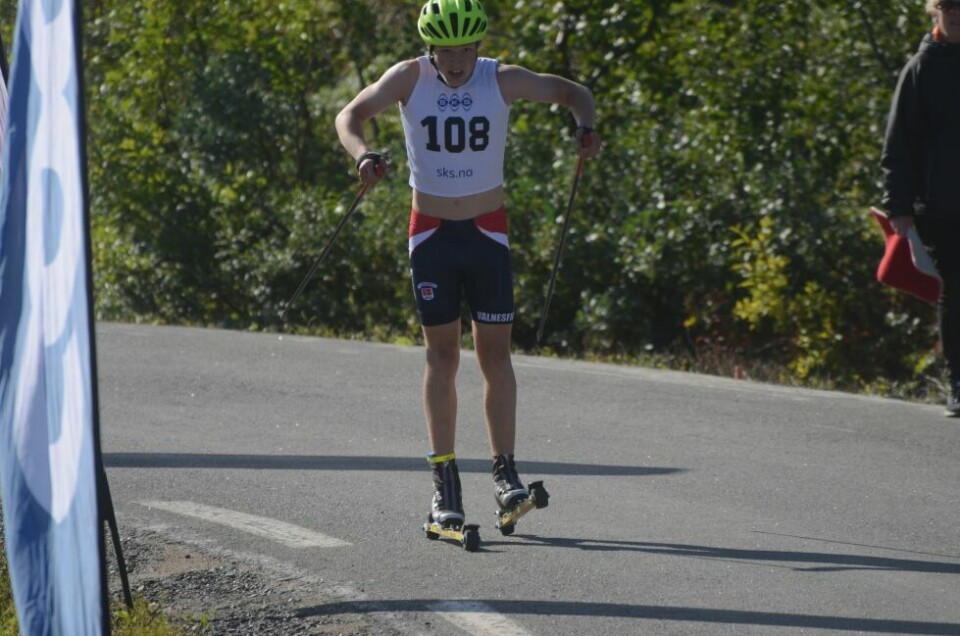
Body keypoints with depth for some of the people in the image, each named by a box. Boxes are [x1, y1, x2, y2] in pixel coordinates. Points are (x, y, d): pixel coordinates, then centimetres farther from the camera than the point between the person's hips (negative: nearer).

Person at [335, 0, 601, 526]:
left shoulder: (502, 81, -9)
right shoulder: (410, 78, -9)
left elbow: (572, 93, -1)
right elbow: (351, 115, -10)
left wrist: (586, 127, -23)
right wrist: (363, 155, -32)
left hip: (487, 232, 0)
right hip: (431, 232, 0)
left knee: (495, 353, -3)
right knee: (442, 355, 1)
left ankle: (505, 471, 1)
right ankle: (444, 481, 3)